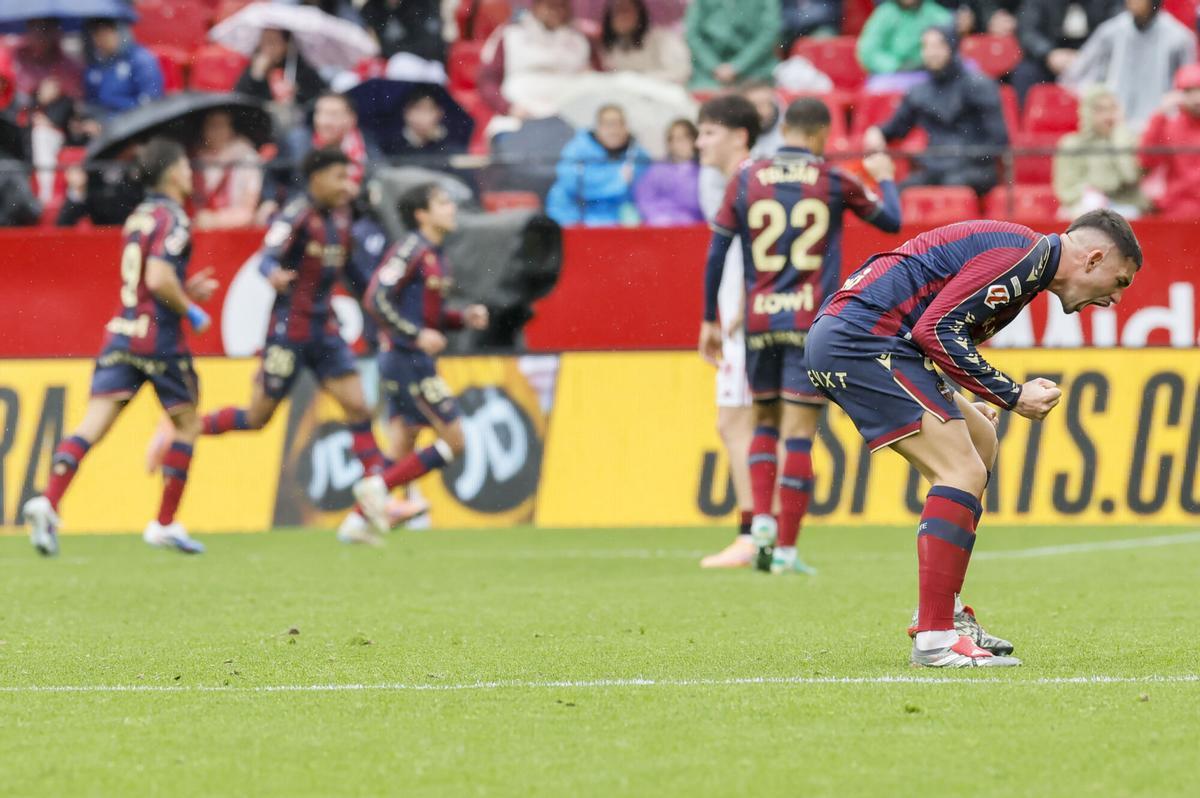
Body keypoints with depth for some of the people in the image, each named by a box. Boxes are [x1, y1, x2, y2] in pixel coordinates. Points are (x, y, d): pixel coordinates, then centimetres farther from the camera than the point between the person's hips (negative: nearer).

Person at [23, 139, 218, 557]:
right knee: (188, 425, 12)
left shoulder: (138, 218, 17)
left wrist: (186, 290, 21)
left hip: (121, 334, 7)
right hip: (158, 339, -7)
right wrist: (189, 309, -7)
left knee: (93, 424, -5)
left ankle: (48, 501, -26)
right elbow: (158, 278, -21)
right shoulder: (172, 219, -9)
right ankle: (165, 524, 12)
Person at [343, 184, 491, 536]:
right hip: (406, 359, -9)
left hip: (415, 360, 9)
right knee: (454, 441, -8)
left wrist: (465, 318, 8)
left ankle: (358, 520, 10)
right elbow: (376, 299, -20)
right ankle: (378, 487, -7)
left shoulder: (433, 256, 16)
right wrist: (418, 335, -22)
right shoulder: (411, 250, -13)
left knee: (401, 449, 9)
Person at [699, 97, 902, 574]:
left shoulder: (746, 179, 3)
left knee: (765, 423, 18)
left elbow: (716, 253, 5)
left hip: (759, 320, 2)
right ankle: (786, 549, -3)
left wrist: (709, 321, 13)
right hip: (813, 321, -2)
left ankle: (762, 519, -1)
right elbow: (891, 222, 15)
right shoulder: (833, 182, 0)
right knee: (799, 435, -1)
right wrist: (884, 178, 35)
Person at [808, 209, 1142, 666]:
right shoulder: (1025, 255, -11)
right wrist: (1012, 396, -12)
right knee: (963, 472, -13)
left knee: (980, 444, 19)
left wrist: (961, 405, 12)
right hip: (861, 340, -11)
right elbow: (935, 329, -18)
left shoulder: (1024, 259, 22)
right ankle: (934, 640, -15)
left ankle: (943, 613, 19)